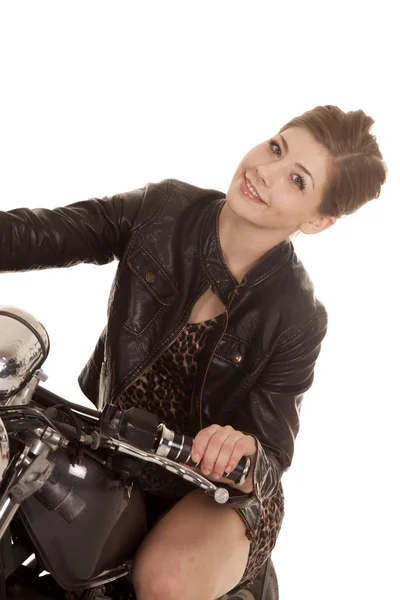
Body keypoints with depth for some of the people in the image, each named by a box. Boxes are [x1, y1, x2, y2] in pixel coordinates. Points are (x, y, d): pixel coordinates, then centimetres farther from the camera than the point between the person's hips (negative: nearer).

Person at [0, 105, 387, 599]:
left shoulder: (299, 317, -17)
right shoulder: (165, 207, -10)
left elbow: (271, 451, -16)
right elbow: (47, 233, -11)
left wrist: (244, 449, -40)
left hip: (223, 488, -3)